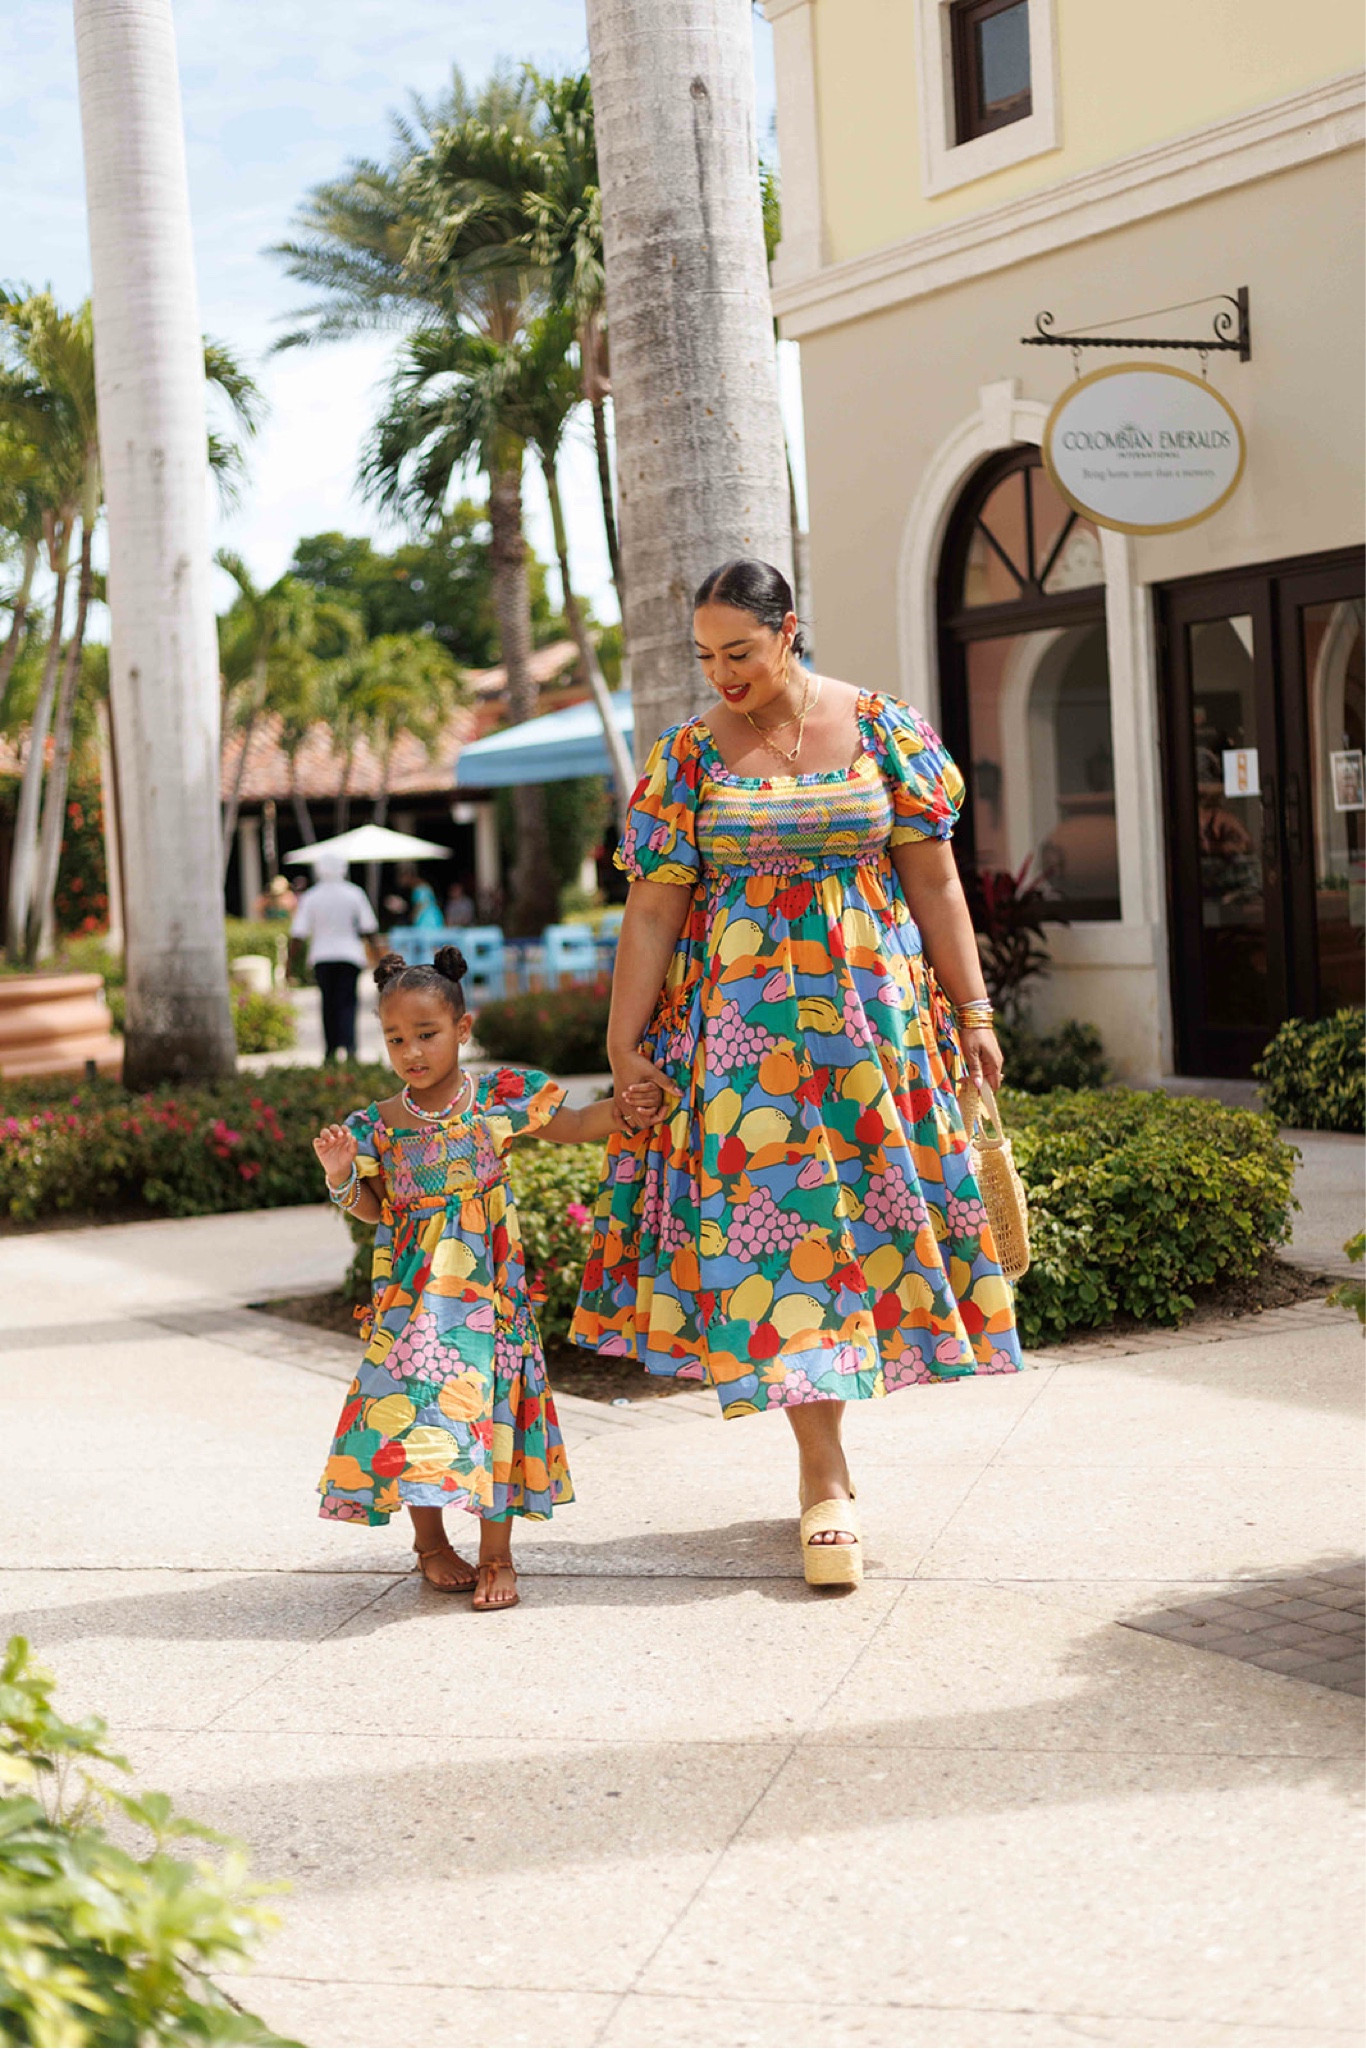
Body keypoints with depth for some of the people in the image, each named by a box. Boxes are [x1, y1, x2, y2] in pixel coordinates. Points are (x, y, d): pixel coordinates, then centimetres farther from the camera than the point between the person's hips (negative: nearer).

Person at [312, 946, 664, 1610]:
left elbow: (571, 1126, 10)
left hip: (486, 1278, -1)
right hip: (412, 1290, 1)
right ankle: (430, 1541, 22)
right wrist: (342, 1175, -10)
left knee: (489, 1399, -2)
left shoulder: (500, 1099, 0)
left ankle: (496, 1554, 9)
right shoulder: (377, 1125, 2)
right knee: (412, 1400, 1)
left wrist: (624, 1107, -4)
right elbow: (373, 1210, 8)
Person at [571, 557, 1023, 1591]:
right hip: (741, 1026, -1)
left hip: (872, 1011, 1)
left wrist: (972, 1012, 1)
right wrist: (623, 1041, -4)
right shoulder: (689, 754, 1)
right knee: (772, 1223, -5)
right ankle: (826, 1476, 0)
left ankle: (821, 1441, 23)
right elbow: (653, 912, 0)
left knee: (868, 1211, 3)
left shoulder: (881, 727, 1)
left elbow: (934, 881, 3)